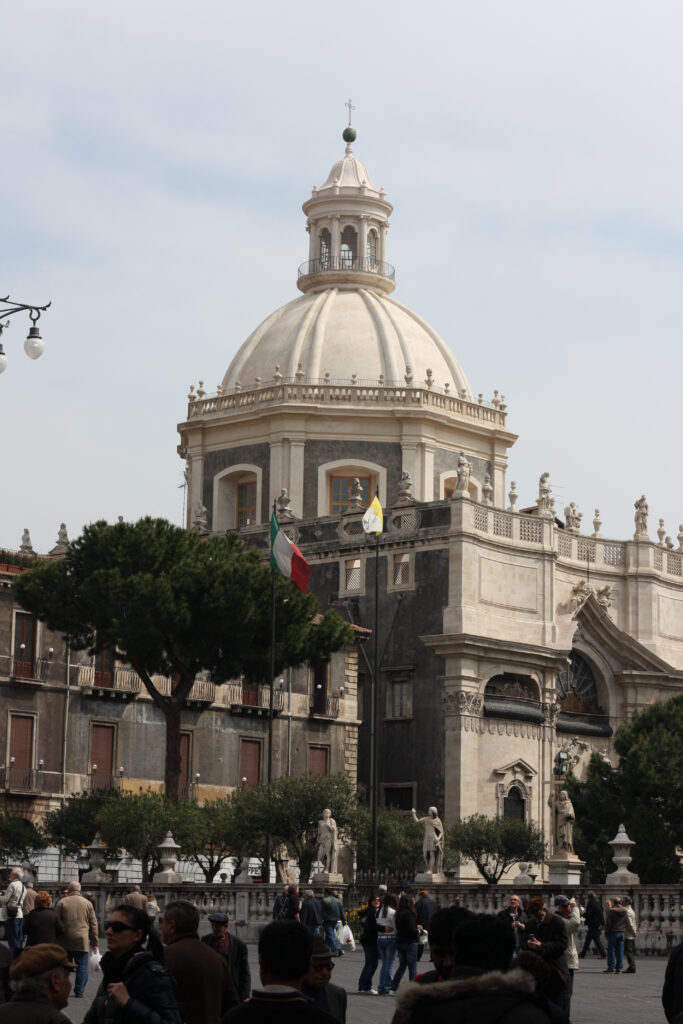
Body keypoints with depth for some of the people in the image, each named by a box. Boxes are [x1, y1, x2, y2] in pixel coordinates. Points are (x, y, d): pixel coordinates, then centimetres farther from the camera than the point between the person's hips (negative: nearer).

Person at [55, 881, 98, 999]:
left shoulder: (62, 902, 1)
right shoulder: (87, 903, 5)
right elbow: (93, 923, 7)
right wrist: (94, 941, 14)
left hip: (65, 940, 0)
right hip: (82, 940, 0)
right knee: (82, 966, 2)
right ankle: (79, 991, -3)